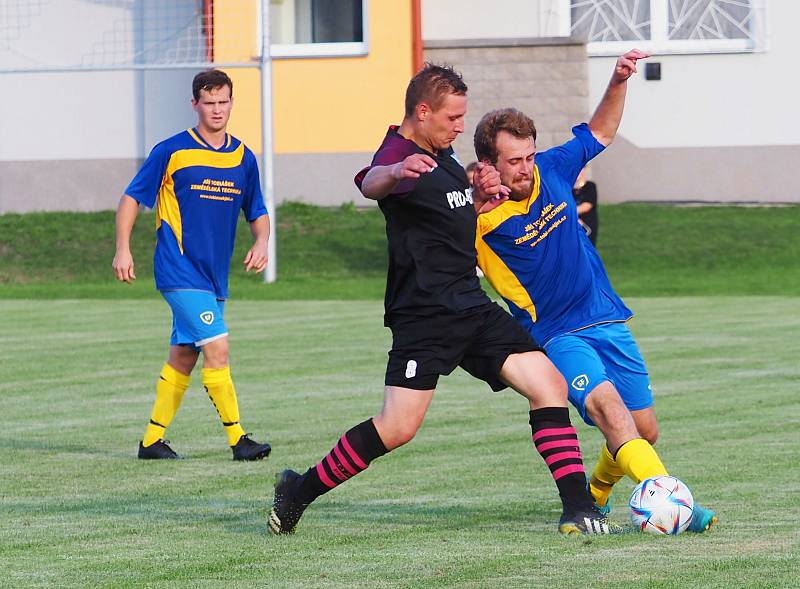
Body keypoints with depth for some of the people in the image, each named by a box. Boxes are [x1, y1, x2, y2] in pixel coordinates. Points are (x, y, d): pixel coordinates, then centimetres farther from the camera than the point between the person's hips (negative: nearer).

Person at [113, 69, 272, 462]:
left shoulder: (243, 158, 10)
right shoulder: (172, 151, -6)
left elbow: (257, 213, 19)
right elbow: (131, 198, 0)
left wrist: (261, 242, -2)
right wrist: (122, 250, -7)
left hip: (215, 276, 6)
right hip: (180, 271, -6)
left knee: (182, 357, 11)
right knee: (217, 348, -15)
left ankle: (152, 440, 20)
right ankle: (237, 439, -10)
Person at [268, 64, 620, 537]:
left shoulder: (444, 155, 14)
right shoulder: (401, 154, -14)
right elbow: (371, 183, -40)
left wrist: (480, 194, 10)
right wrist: (396, 172, -66)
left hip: (472, 307, 9)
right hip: (423, 315, -9)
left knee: (549, 385, -3)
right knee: (399, 427, -14)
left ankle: (579, 509, -3)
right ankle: (300, 491, 5)